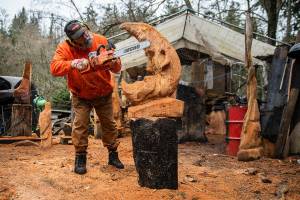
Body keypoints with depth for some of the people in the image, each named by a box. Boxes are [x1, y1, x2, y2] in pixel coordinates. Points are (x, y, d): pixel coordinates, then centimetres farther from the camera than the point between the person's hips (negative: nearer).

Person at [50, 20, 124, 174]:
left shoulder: (101, 41, -16)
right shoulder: (65, 48, -18)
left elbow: (116, 68, -15)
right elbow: (54, 67, -34)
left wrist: (112, 61, -38)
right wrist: (76, 63, -46)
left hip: (104, 94, 2)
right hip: (81, 96, -1)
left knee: (109, 124, 7)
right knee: (80, 125, -6)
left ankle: (113, 155, 23)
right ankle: (80, 157, 11)